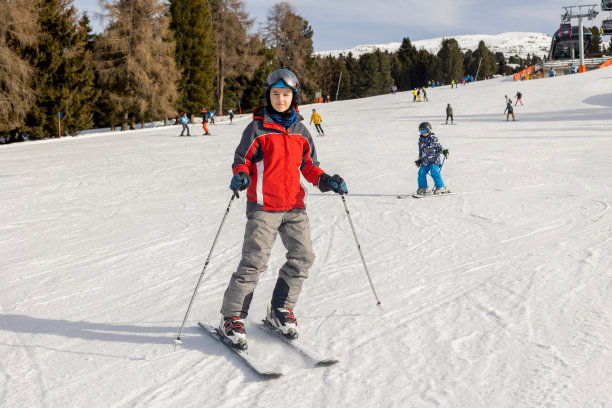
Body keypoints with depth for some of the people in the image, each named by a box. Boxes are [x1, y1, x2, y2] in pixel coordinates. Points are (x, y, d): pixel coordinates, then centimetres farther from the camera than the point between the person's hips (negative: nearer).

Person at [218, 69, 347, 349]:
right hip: (263, 206, -5)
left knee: (303, 257, 0)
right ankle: (231, 318, 2)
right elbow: (242, 160, 0)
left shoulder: (301, 132, 13)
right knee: (254, 262, -10)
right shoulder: (257, 129, 0)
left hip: (294, 207, 5)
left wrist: (326, 181, 0)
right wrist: (240, 176, -21)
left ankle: (280, 310, 19)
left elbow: (308, 167, 18)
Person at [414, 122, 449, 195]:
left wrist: (444, 151, -18)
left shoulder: (433, 138, -3)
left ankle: (441, 187, -7)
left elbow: (438, 146, -1)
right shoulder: (421, 140, 13)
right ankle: (423, 188, 11)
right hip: (425, 161, 5)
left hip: (434, 160, -5)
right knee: (421, 173, -4)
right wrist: (419, 160, 21)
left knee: (434, 172, -17)